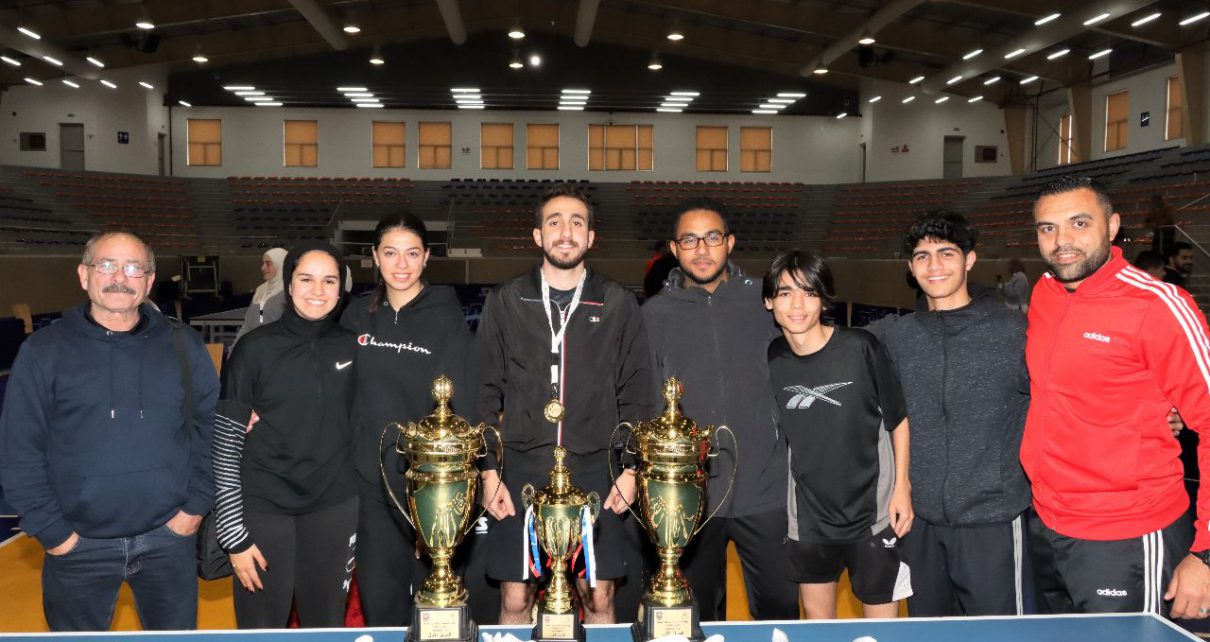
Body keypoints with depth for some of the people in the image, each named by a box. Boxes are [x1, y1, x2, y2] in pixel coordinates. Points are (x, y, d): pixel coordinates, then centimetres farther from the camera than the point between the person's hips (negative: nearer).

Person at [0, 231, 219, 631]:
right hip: (79, 547, -1)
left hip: (169, 538, 1)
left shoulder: (184, 346, 1)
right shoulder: (44, 352, -4)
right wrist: (51, 532, -6)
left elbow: (211, 427, 4)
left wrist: (196, 504, -2)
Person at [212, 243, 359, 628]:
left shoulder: (352, 348, 3)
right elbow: (225, 446, -6)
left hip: (334, 510, 3)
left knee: (328, 627, 11)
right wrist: (234, 535, -9)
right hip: (264, 511, -2)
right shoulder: (256, 348, -7)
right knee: (261, 628, 7)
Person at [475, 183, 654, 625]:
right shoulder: (505, 302, 5)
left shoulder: (618, 304, 5)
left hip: (595, 471, 0)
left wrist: (630, 468, -1)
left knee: (599, 597, 6)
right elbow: (486, 394, 5)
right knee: (515, 598, 6)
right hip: (521, 470, 0)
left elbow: (636, 395, 6)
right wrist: (489, 471, -1)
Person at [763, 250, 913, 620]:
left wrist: (901, 486, -6)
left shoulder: (860, 348, -13)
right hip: (808, 517, 3)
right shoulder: (771, 359, -4)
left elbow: (898, 420, -3)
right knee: (816, 618, 17)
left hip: (872, 513, -3)